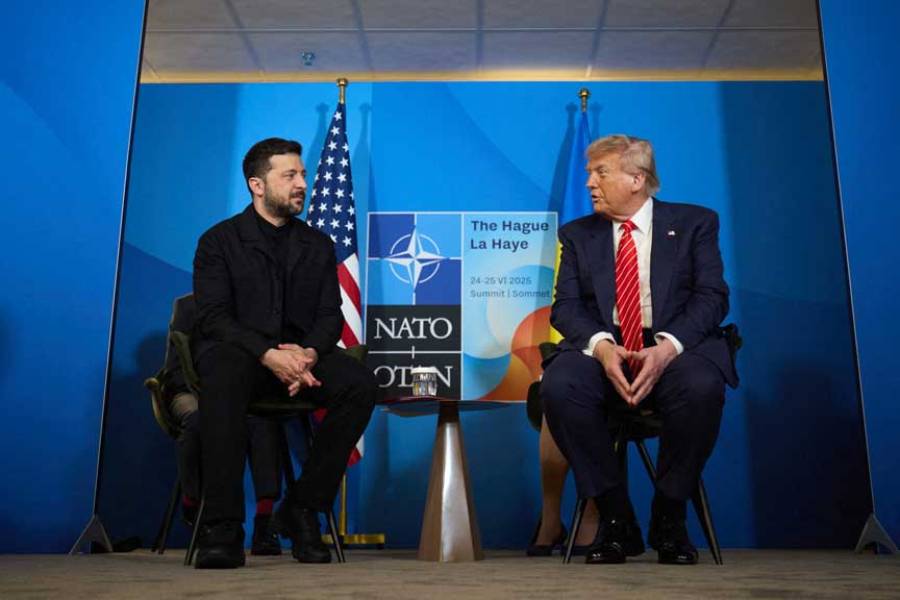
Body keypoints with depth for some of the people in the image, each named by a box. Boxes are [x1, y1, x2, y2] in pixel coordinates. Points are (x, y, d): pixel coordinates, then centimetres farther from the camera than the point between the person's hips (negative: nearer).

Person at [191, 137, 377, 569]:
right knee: (223, 379, -39)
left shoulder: (318, 244, 16)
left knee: (360, 384, -25)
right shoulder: (219, 240, 4)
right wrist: (269, 354, -24)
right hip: (237, 351, -3)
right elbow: (213, 317, -7)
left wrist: (309, 352, -16)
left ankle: (302, 509, -14)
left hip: (299, 354, 4)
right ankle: (222, 529, -31)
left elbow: (330, 315, 8)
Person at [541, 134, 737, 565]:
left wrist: (669, 346, -19)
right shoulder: (577, 234, 15)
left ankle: (669, 518, -11)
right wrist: (601, 345, -18)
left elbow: (712, 297, -1)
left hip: (675, 347, -1)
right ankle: (615, 517, -13)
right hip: (601, 349, 2)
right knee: (558, 385, -31)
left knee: (702, 387, -35)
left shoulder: (694, 223, 11)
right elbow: (565, 306, 4)